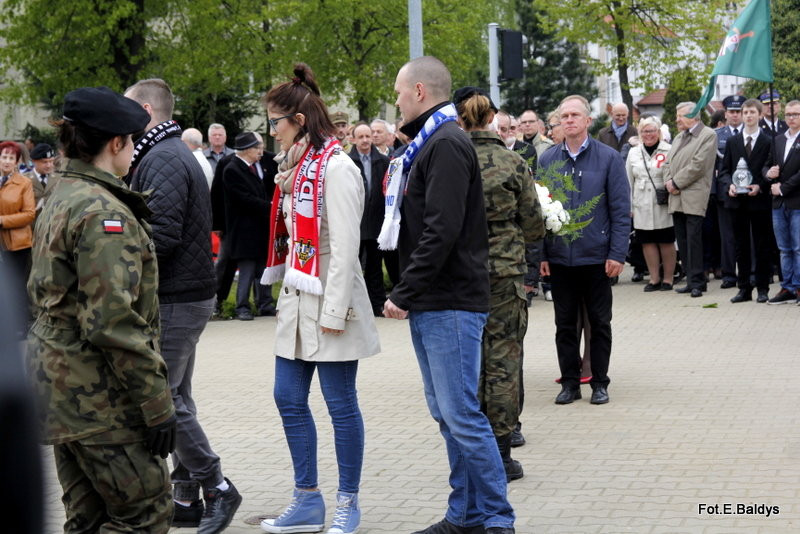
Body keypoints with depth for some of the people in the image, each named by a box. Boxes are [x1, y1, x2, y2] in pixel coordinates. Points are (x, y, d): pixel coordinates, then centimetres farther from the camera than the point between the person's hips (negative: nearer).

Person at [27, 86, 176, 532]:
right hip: (100, 395, -10)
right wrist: (157, 403, -19)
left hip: (61, 384, 10)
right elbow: (115, 323, -24)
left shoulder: (60, 200, 13)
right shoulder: (104, 213, -18)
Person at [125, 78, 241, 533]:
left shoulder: (162, 161, -16)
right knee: (174, 398, 13)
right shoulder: (175, 154, 17)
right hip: (186, 295, 10)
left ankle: (216, 487, 1)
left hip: (174, 301, -10)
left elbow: (162, 234, -24)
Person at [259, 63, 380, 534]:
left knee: (341, 404, 1)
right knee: (289, 399, 10)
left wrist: (334, 310, -19)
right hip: (297, 300, 9)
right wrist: (289, 295, 17)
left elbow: (345, 247, -18)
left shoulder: (336, 168, -15)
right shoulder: (295, 167, 13)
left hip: (327, 302, -9)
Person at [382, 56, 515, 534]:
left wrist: (404, 294, -17)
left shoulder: (447, 144, -13)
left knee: (461, 414, -8)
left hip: (451, 304, -10)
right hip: (431, 302, 10)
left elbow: (442, 231, -22)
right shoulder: (430, 143, 19)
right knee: (447, 414, 12)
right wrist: (410, 294, 13)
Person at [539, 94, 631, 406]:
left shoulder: (608, 158, -2)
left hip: (596, 256, -2)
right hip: (560, 258, 2)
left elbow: (621, 210, -4)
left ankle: (600, 383, 17)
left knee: (599, 322, 7)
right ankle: (569, 382, 18)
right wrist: (541, 255, 0)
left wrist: (617, 254, -10)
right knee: (565, 323, 8)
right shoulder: (548, 160, 5)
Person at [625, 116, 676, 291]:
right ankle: (654, 278, 15)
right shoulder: (633, 153, 11)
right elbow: (628, 182, 14)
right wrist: (628, 206, 11)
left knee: (666, 242, 3)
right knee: (647, 242, 6)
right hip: (642, 206, 4)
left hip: (663, 206, -4)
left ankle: (667, 278, 13)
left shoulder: (668, 151, -4)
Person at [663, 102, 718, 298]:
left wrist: (676, 183, -10)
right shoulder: (679, 137, 22)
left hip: (694, 197, -8)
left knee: (693, 240, -10)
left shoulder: (708, 135, -4)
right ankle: (692, 280, 12)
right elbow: (668, 162, 20)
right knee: (682, 241, 7)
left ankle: (697, 282, -5)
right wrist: (668, 181, 0)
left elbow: (698, 165, -12)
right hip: (676, 197, 8)